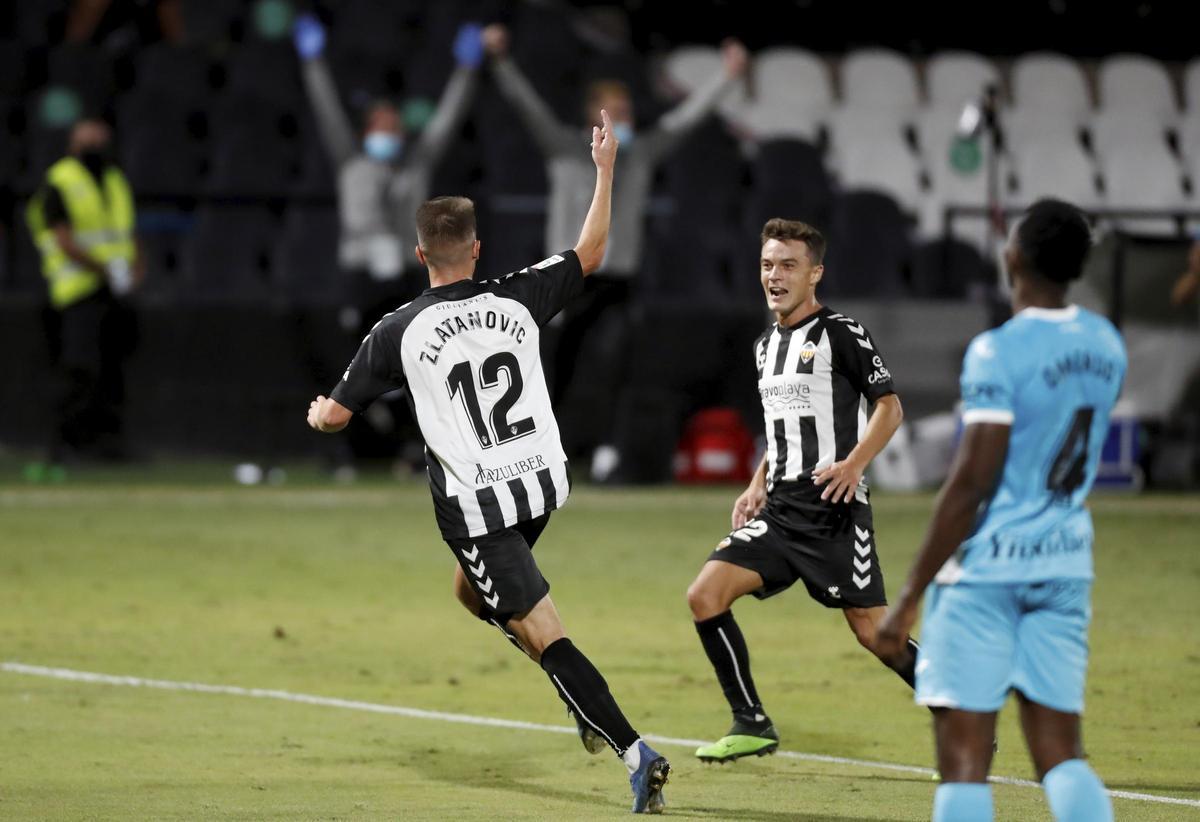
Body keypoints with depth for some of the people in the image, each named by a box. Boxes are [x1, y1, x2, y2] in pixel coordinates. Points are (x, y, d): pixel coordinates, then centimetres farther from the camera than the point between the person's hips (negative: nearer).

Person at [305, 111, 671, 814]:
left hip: (477, 505, -5)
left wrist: (317, 413, 25)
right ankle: (588, 701, 19)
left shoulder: (399, 333, -11)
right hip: (544, 484, 5)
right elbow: (590, 254, 13)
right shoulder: (516, 301, -3)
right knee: (474, 590, 28)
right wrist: (605, 170, 21)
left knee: (542, 634, -6)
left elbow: (336, 414, 0)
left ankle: (636, 754, -15)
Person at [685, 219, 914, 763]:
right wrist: (758, 486, 15)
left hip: (833, 509, -7)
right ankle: (752, 724, 3)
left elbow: (889, 407, -8)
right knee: (704, 596, -7)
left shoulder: (841, 334, -7)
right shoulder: (766, 345, 17)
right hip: (780, 509, 7)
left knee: (871, 630, -8)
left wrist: (854, 463, -22)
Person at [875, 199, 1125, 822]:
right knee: (1060, 754, 7)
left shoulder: (998, 351, -15)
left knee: (963, 754, -3)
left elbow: (972, 481, -20)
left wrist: (910, 595, -16)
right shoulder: (1104, 345, 6)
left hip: (986, 568, -6)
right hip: (1066, 566, 6)